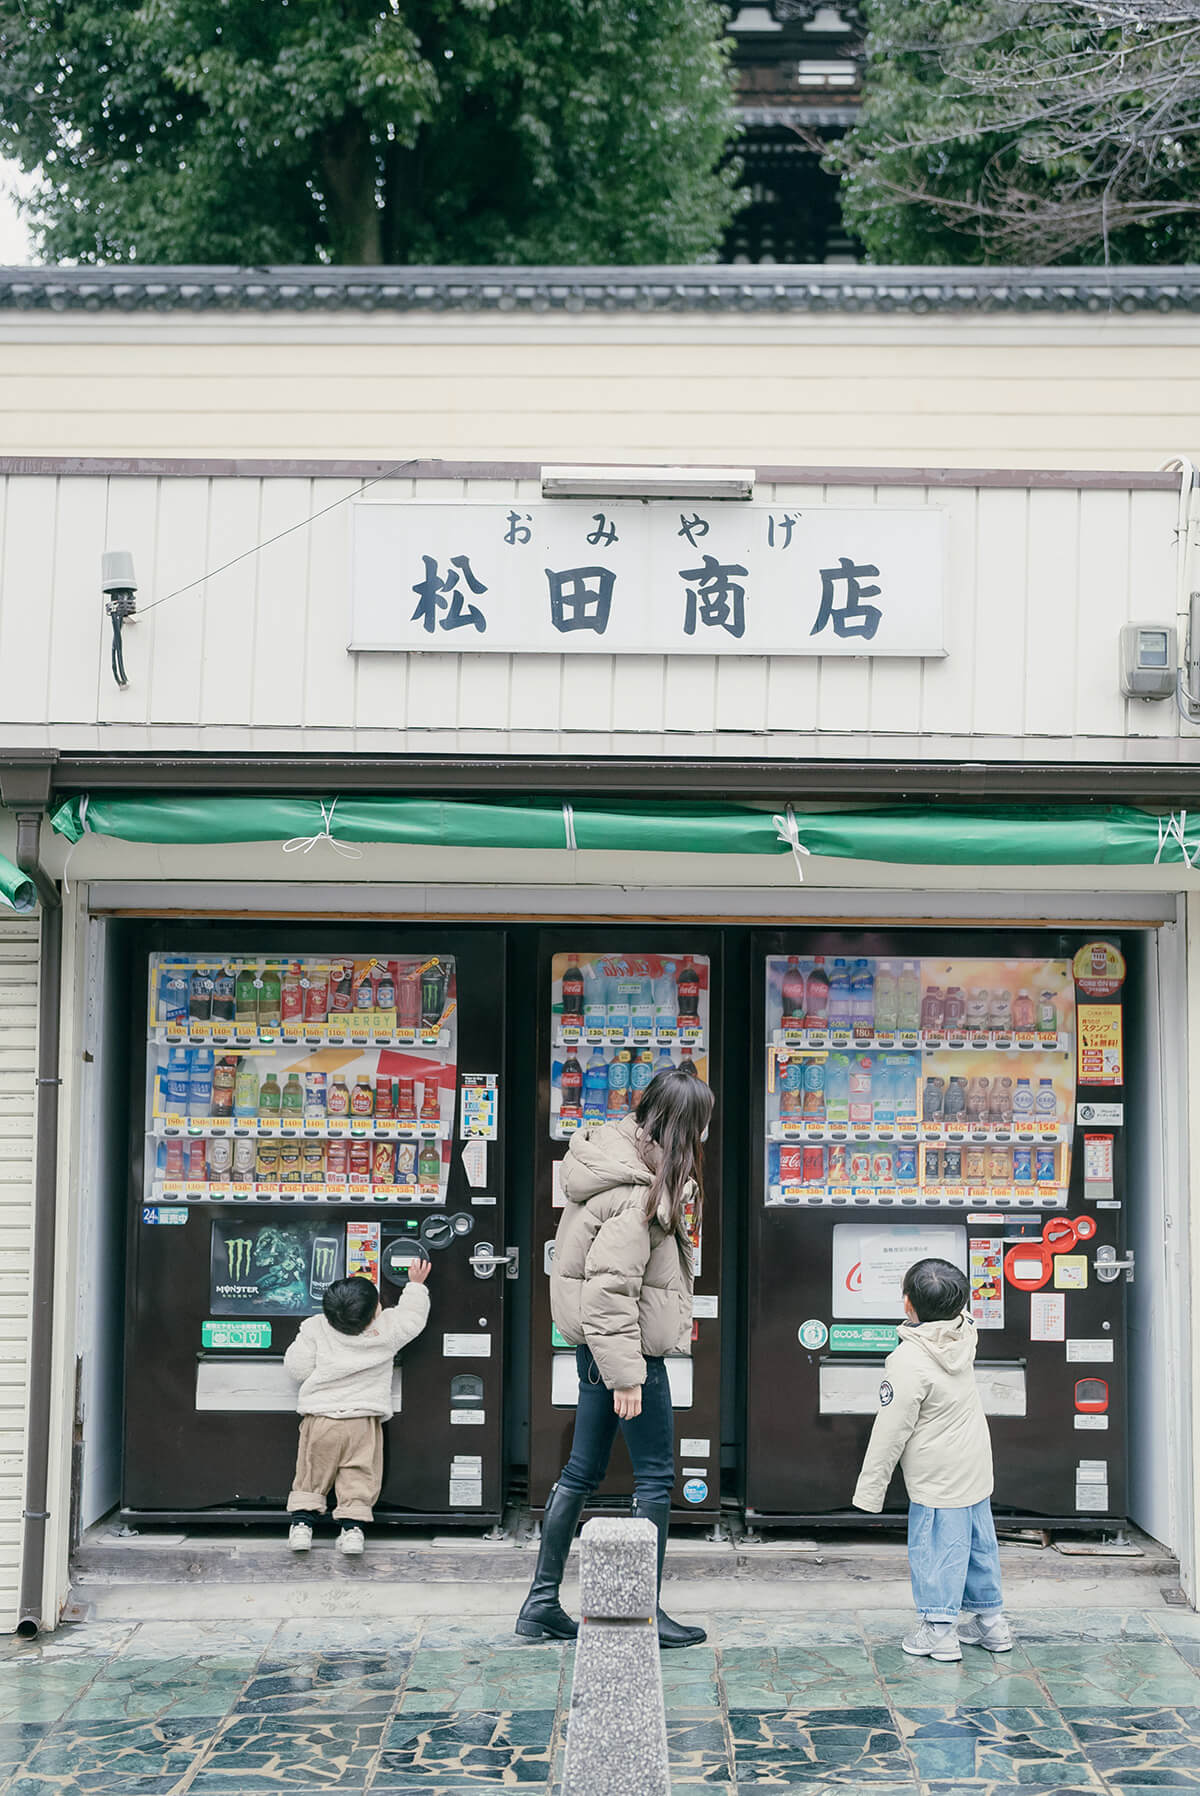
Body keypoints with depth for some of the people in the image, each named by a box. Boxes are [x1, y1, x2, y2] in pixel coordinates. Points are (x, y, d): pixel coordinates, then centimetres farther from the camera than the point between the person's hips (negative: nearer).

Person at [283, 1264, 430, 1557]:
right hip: (364, 1420, -1)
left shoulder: (315, 1329, -8)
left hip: (320, 1417, 1)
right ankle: (352, 1526, 2)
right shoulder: (387, 1330, -8)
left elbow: (298, 1368, -4)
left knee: (311, 1475, 14)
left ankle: (302, 1522, 9)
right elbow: (412, 1317, 9)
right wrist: (415, 1285, 21)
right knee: (359, 1477, 9)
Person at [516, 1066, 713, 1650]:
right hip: (624, 1342, -10)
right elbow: (611, 1288, -26)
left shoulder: (614, 1151, 7)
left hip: (594, 1340, 10)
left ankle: (542, 1601, 22)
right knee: (656, 1476, 2)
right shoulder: (639, 1192, -23)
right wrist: (625, 1375, -24)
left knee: (583, 1470, 15)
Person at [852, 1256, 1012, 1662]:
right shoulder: (964, 1337, -5)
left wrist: (870, 1490, -11)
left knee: (936, 1548, 2)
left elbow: (891, 1431, -19)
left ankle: (938, 1631, 9)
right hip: (976, 1467, 8)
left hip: (938, 1480, -8)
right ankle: (990, 1620, 28)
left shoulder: (908, 1362, -24)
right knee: (978, 1544, 18)